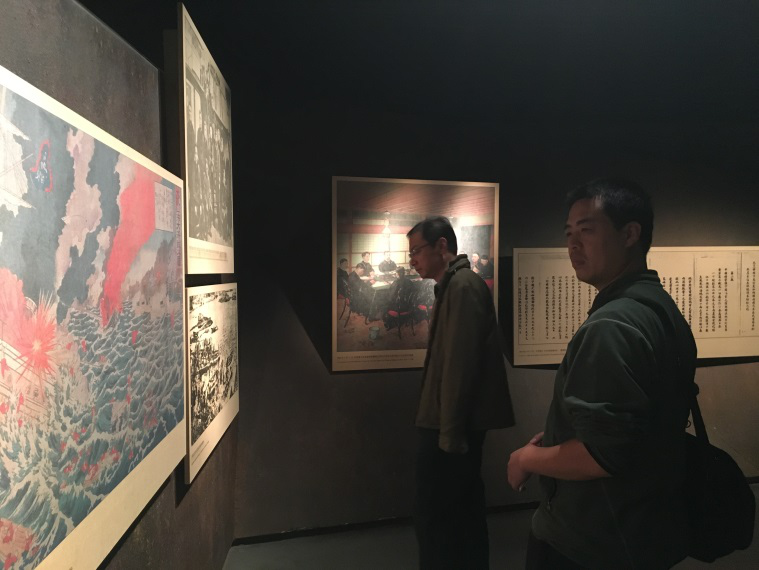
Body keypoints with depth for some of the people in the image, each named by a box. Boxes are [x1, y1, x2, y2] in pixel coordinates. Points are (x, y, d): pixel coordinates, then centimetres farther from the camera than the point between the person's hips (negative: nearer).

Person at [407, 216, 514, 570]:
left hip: (451, 427, -10)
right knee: (464, 511, 19)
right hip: (455, 425, 10)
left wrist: (449, 431, -19)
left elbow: (460, 364, -21)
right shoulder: (453, 286, 14)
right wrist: (451, 429, 16)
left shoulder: (462, 286, -15)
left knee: (433, 517, 0)